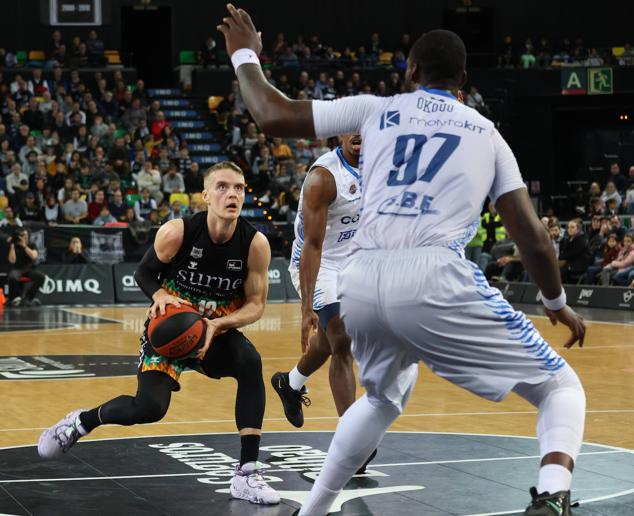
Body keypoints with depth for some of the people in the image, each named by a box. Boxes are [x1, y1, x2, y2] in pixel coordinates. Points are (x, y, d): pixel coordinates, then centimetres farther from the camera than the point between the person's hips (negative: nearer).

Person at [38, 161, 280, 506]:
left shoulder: (255, 244, -17)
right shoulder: (177, 232, -22)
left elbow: (255, 305, -9)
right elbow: (143, 272, -4)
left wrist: (217, 325, -26)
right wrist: (159, 296, -26)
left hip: (218, 331, 2)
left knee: (251, 364, -30)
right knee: (150, 407, -20)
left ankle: (246, 474, -24)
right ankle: (80, 422, 14)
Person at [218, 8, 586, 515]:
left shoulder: (376, 109, 20)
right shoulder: (486, 133, 19)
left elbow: (273, 116, 18)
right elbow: (533, 238, 16)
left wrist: (245, 55, 36)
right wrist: (557, 302, 32)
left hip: (359, 282, 4)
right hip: (435, 278, -3)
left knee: (384, 397, 35)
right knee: (560, 387, 9)